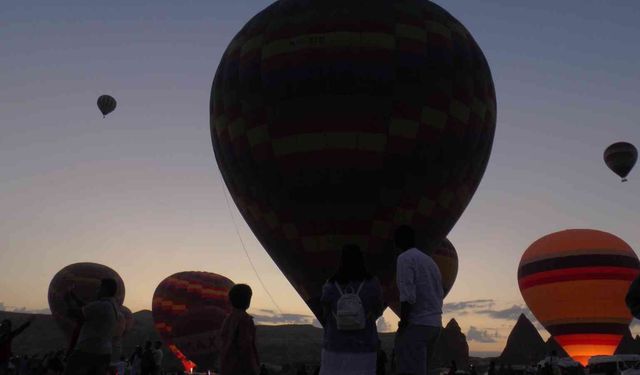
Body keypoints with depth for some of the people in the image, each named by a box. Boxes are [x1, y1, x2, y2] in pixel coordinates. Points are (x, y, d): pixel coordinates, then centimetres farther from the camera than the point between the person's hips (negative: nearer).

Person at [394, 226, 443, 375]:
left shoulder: (405, 258, -6)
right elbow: (440, 294, 18)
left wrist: (403, 323, -12)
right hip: (435, 325, 8)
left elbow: (407, 296, -17)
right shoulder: (430, 261, 19)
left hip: (416, 325, -8)